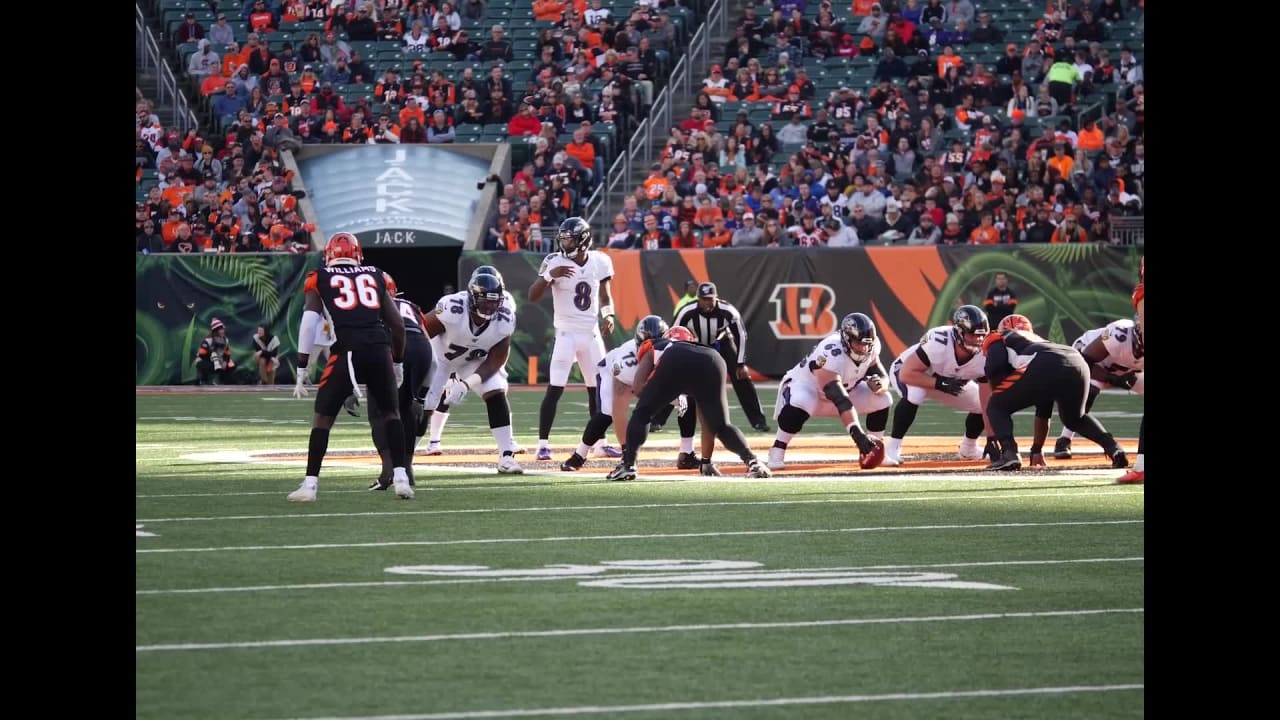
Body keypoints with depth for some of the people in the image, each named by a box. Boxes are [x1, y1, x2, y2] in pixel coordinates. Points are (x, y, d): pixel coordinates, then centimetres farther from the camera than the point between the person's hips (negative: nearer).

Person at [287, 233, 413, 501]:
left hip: (348, 351, -2)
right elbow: (397, 323, 19)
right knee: (390, 412, 20)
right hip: (380, 349, 2)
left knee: (323, 416, 10)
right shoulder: (375, 277, 21)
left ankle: (310, 484, 4)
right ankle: (400, 477, 10)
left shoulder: (319, 279, 13)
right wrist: (398, 362, 31)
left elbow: (309, 322, 0)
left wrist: (301, 369, 1)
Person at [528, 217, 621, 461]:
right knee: (555, 389, -11)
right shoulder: (555, 262, -10)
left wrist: (608, 315, -7)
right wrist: (550, 276, -30)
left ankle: (599, 442, 20)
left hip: (592, 334, 4)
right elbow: (533, 296, -14)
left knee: (598, 389, 9)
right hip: (566, 333, -4)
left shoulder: (599, 262, 1)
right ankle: (543, 444, -8)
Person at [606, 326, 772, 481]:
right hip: (713, 362, 3)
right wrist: (706, 461, 53)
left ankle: (627, 465, 8)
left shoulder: (655, 347, 40)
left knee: (641, 413, 17)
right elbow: (707, 422, 46)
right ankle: (752, 462, 1)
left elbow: (638, 388, 19)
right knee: (721, 426, 18)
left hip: (675, 363, -3)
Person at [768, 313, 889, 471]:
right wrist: (858, 434, -54)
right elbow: (840, 400, -45)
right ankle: (777, 451, -23)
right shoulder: (831, 353, -39)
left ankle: (877, 451, 5)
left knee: (882, 399, -11)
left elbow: (883, 378, -7)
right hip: (805, 385, -7)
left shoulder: (870, 349, -15)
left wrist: (878, 385, -34)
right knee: (799, 404, -41)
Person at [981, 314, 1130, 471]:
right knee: (1075, 418, 36)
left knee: (996, 407, 13)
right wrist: (1037, 449, 52)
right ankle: (1114, 448, 16)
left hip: (1046, 368, -7)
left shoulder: (998, 339, 28)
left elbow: (995, 370, 3)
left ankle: (1009, 453, -10)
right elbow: (1043, 412, 47)